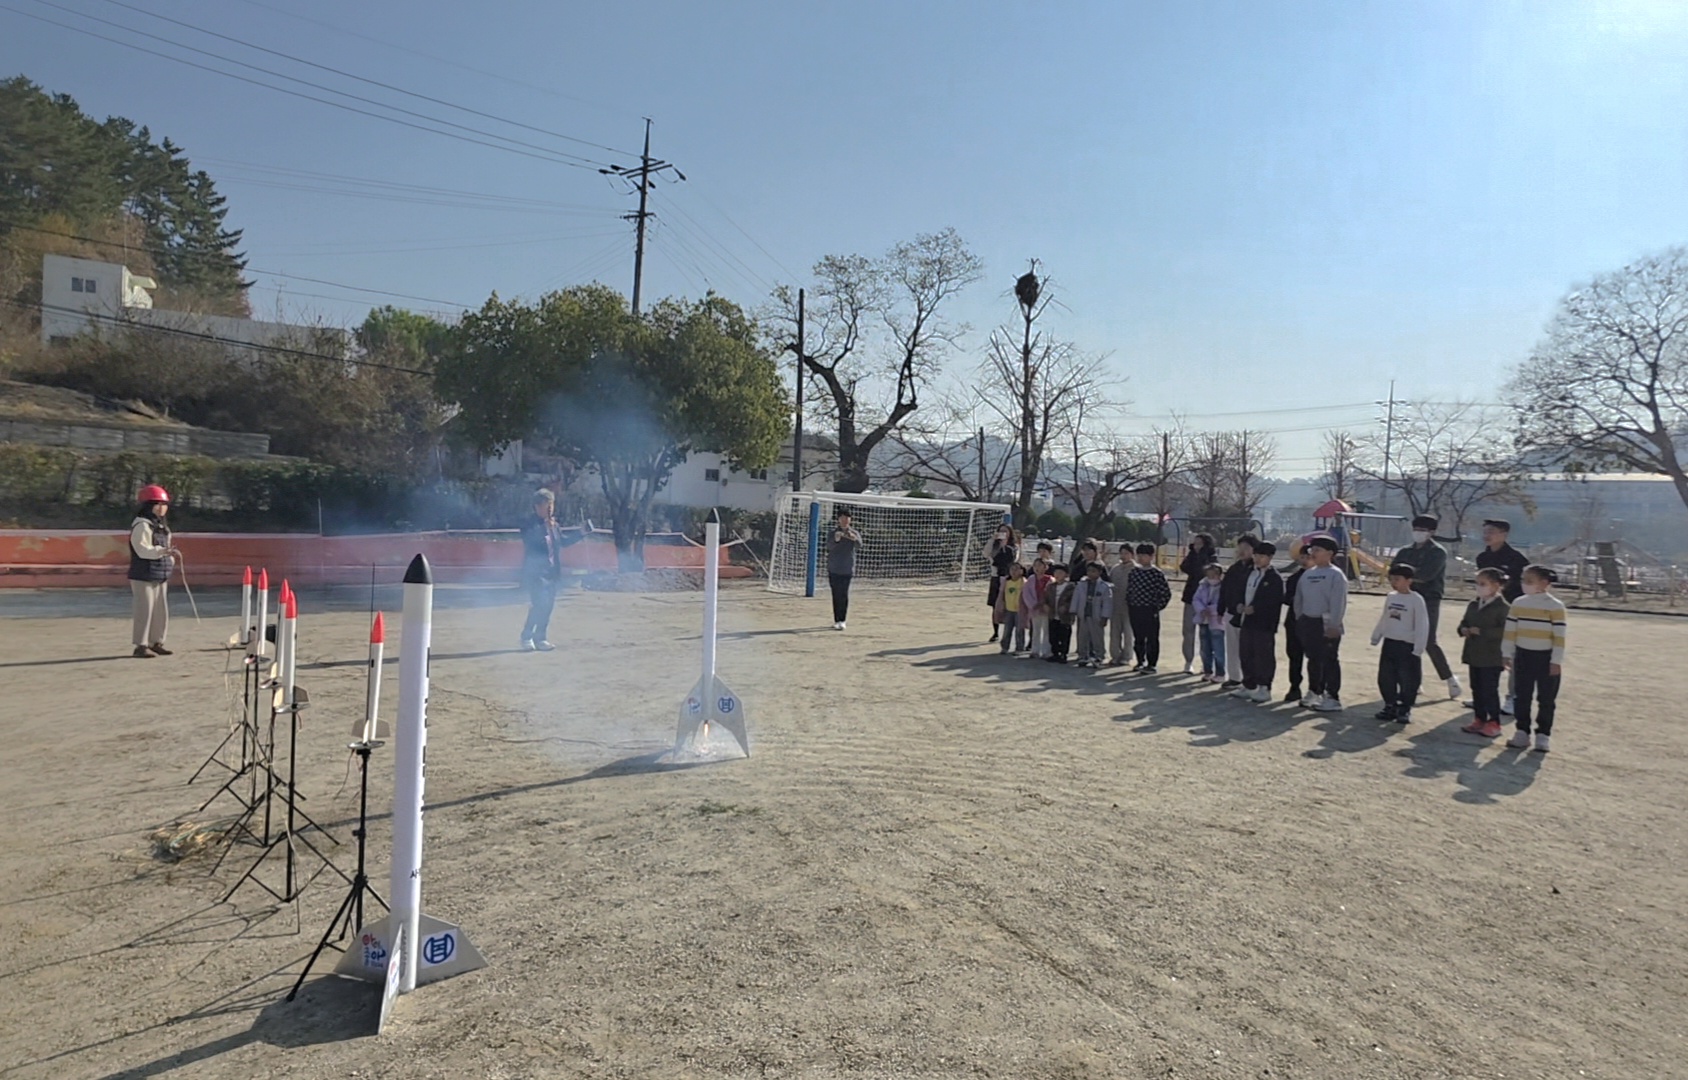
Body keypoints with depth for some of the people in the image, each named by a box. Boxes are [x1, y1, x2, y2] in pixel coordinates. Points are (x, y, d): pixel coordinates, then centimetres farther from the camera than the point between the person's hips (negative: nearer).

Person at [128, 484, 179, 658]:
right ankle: (141, 645, 0)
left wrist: (171, 556, 8)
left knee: (161, 611, 13)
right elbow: (143, 550, -24)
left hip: (160, 577, 10)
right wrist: (163, 551, -36)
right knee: (144, 611, -7)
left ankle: (156, 642, 23)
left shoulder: (162, 527, 17)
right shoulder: (141, 526, -13)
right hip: (143, 577, -10)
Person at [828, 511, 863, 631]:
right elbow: (829, 547, -11)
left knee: (844, 595, -4)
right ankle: (836, 620, 10)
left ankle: (842, 620, 0)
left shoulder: (854, 533, 1)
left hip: (847, 569, -1)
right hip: (833, 569, 1)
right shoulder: (833, 532, 3)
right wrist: (836, 539, -34)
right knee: (836, 595, 4)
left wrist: (854, 539, -42)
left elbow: (859, 544, -18)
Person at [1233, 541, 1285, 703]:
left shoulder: (1275, 577, -9)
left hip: (1264, 624, -7)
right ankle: (1249, 686, 24)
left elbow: (1275, 601, -15)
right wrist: (1241, 607, 2)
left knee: (1263, 656, -1)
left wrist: (1254, 608, -18)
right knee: (1246, 655, 13)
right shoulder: (1249, 573, 14)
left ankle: (1264, 689, 7)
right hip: (1247, 621, 7)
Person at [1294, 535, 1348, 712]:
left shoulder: (1336, 575, -10)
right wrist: (1300, 618, 13)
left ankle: (1332, 698, 2)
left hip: (1327, 625, -7)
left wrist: (1333, 626, -19)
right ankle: (1313, 692, 28)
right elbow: (1299, 598, 17)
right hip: (1308, 622, 7)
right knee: (1313, 659, 16)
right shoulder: (1307, 574, 11)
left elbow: (1338, 603, -15)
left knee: (1329, 660, -3)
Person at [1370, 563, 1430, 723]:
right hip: (1389, 644, 6)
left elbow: (1422, 626, -12)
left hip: (1407, 646, -6)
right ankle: (1390, 706, 21)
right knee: (1385, 678, 9)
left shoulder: (1416, 600, -11)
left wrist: (1418, 648, -15)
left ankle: (1404, 710, 13)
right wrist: (1375, 638, 19)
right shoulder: (1390, 597, 8)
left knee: (1408, 680, 1)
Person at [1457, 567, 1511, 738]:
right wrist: (1463, 630, -5)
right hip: (1474, 655, 7)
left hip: (1492, 658, -7)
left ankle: (1494, 723, 9)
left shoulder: (1503, 607, -12)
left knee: (1490, 690, -1)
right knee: (1476, 689, 13)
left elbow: (1505, 631, -21)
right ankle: (1479, 719, 23)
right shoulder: (1473, 605, 11)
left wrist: (1481, 631, -24)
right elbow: (1464, 622, 18)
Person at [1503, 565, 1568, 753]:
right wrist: (1507, 654, 5)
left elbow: (1559, 636, -12)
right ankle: (1522, 732, 18)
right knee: (1522, 697, 9)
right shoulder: (1519, 604, 3)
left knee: (1546, 699, 4)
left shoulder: (1555, 606, -10)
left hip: (1546, 658, -4)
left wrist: (1556, 660, -14)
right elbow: (1510, 630, 6)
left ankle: (1542, 735, 12)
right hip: (1523, 656, 4)